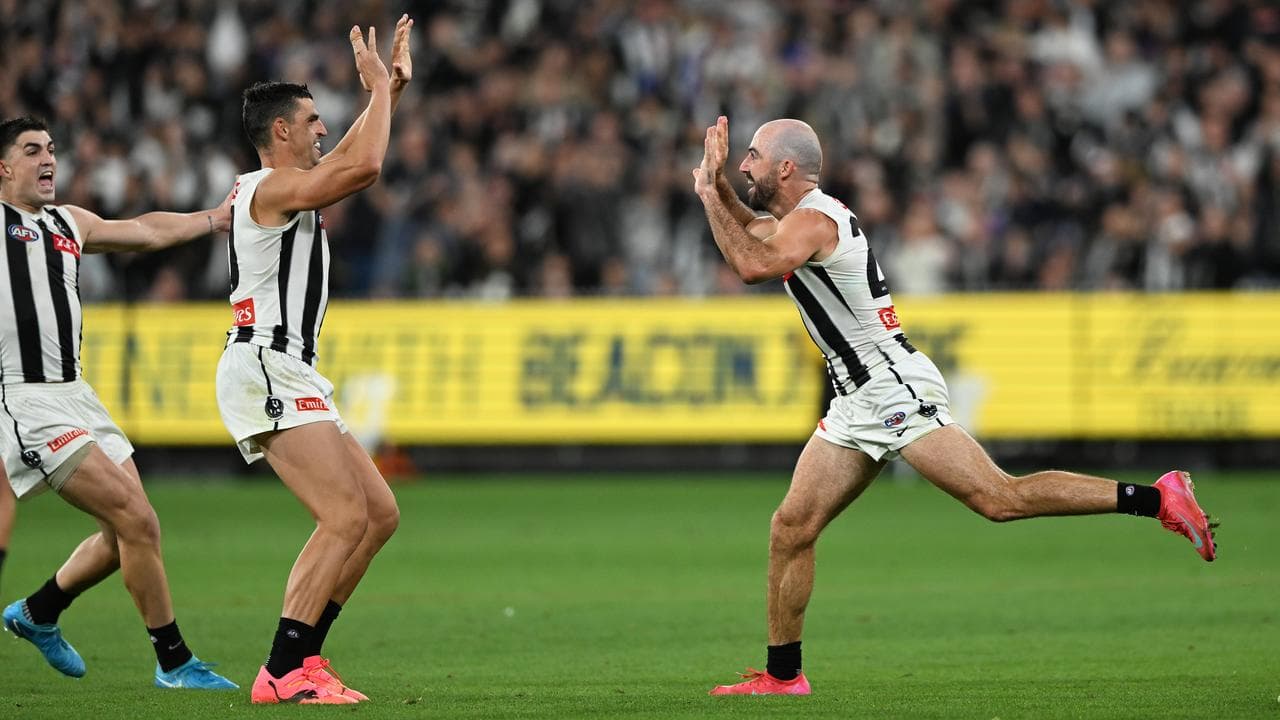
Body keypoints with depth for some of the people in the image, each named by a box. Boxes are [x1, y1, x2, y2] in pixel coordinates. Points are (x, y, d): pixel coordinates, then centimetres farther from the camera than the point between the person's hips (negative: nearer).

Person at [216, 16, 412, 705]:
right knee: (345, 517, -19)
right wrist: (380, 89, -9)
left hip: (290, 377, 11)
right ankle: (284, 672, -21)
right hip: (265, 371, -11)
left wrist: (388, 89, 29)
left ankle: (300, 658, 7)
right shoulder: (270, 190, -10)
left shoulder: (286, 190, 20)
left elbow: (348, 162, 36)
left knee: (379, 513, 8)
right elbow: (363, 166, -22)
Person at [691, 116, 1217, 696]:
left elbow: (751, 265, -32)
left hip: (895, 389, -10)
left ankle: (1158, 498, -13)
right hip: (857, 403, 10)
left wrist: (710, 196, -19)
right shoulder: (800, 218, 17)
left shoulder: (811, 222, -14)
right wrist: (716, 187, 18)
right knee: (791, 528, 6)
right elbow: (753, 236, 36)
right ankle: (782, 675, 12)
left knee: (999, 499, -16)